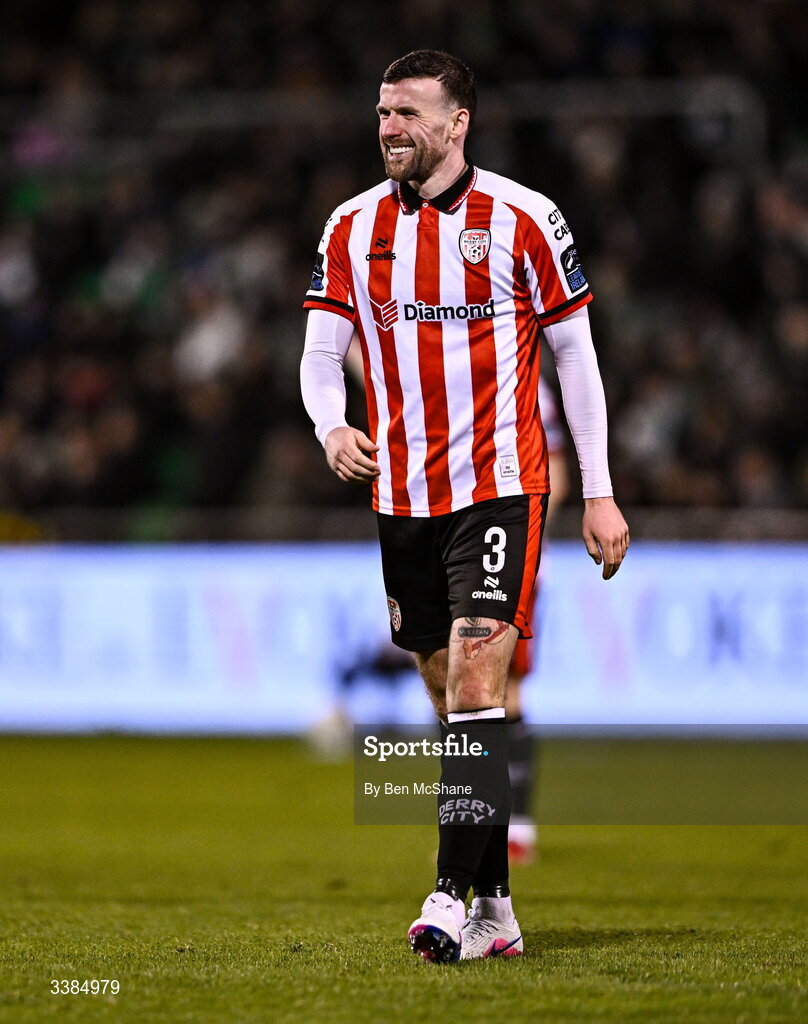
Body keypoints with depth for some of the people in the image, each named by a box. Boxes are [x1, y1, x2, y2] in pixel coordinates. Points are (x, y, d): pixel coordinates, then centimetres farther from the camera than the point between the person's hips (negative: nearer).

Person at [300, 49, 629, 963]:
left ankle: (455, 896, -21)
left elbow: (574, 354, 2)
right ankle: (494, 905, 15)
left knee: (476, 685, -16)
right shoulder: (352, 227, 6)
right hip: (402, 497, 5)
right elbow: (321, 350, 4)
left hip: (499, 485, -4)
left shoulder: (522, 219, -4)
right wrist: (332, 430, -19)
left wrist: (599, 493, 0)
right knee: (450, 699, 9)